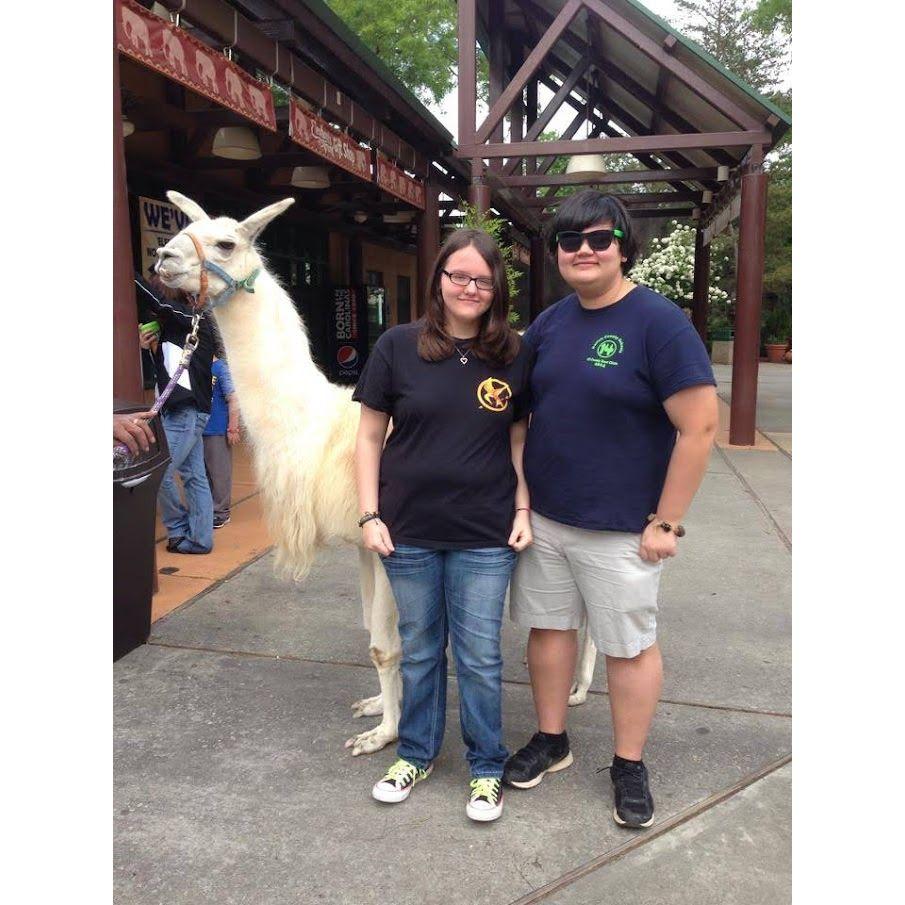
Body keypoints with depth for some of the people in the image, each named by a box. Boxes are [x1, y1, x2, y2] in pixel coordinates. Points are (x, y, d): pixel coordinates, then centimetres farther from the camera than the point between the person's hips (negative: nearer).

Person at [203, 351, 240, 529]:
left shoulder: (222, 368, -11)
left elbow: (233, 400, -14)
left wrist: (233, 429, -16)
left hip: (218, 431, -7)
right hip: (198, 429, 7)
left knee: (219, 472, 2)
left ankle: (221, 512, 12)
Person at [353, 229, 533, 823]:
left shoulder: (514, 356, -1)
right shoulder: (398, 346, -4)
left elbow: (520, 438, 7)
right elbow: (370, 436, 0)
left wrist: (524, 510, -1)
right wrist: (370, 515, -5)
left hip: (485, 535, 0)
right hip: (409, 531, 1)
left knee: (480, 657, 10)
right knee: (419, 650, 17)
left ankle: (487, 767, 31)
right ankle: (417, 753, 39)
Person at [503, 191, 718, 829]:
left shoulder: (659, 322, -13)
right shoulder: (549, 324, 6)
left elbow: (700, 426, -15)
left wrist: (666, 522, -15)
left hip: (621, 528, -5)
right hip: (543, 517, 6)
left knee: (630, 645, 9)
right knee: (548, 627, 15)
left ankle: (630, 766, 29)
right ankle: (551, 741, 36)